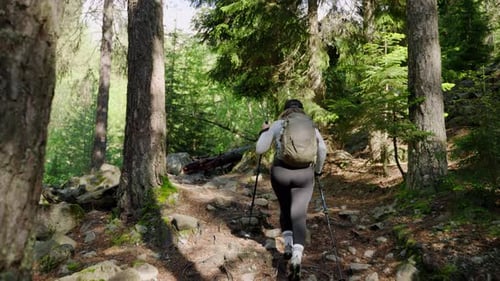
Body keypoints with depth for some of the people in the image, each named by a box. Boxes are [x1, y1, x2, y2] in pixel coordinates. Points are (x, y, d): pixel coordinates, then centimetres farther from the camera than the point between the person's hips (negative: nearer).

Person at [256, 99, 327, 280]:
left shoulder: (276, 125, 5)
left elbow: (260, 149, 4)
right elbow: (322, 148, -1)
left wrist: (264, 132, 20)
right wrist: (318, 170, 14)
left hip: (280, 173, 0)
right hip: (304, 175, 0)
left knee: (285, 209, 25)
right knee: (299, 216, 0)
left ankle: (288, 244, 12)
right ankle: (297, 257, -19)